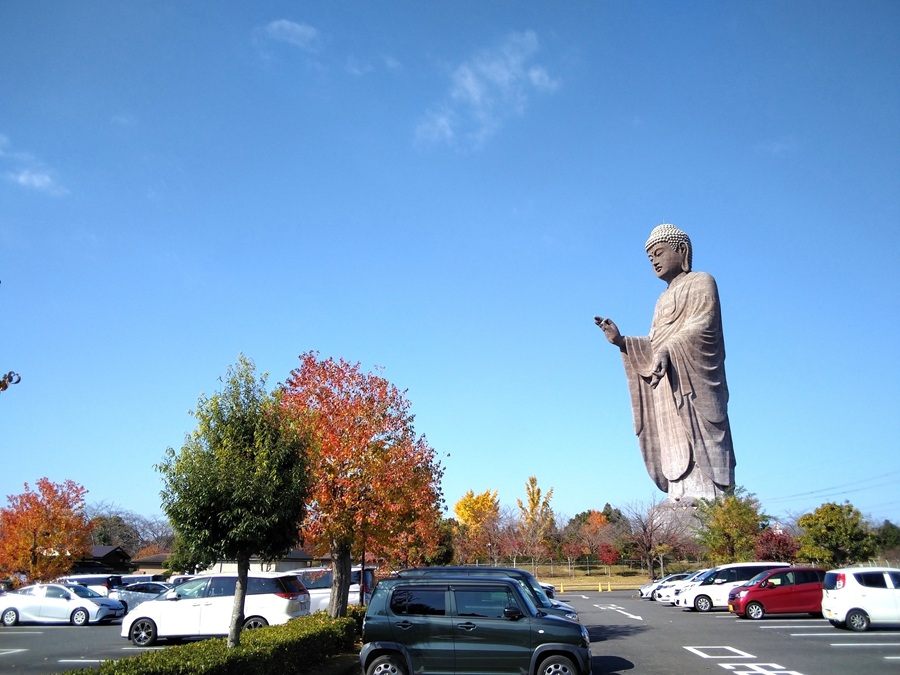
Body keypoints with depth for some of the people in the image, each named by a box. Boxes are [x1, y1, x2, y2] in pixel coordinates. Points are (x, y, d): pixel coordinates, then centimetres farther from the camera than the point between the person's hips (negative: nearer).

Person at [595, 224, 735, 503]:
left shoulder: (701, 283, 9)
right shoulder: (664, 299, 29)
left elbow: (701, 327, -10)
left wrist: (669, 350, -25)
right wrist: (622, 341, 4)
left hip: (691, 384, -7)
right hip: (668, 389, 7)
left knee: (695, 448, -18)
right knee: (675, 455, -2)